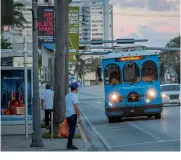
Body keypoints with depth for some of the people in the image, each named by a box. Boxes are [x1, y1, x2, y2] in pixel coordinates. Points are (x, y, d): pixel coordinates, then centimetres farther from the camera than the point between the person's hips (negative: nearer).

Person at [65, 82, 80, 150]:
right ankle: (69, 145, -5)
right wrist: (79, 116, -13)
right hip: (73, 115, -9)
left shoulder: (67, 95, 12)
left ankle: (70, 144, 18)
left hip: (67, 114, 9)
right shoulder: (74, 96, -15)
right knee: (72, 130, -5)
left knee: (71, 129, 15)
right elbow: (76, 107, -18)